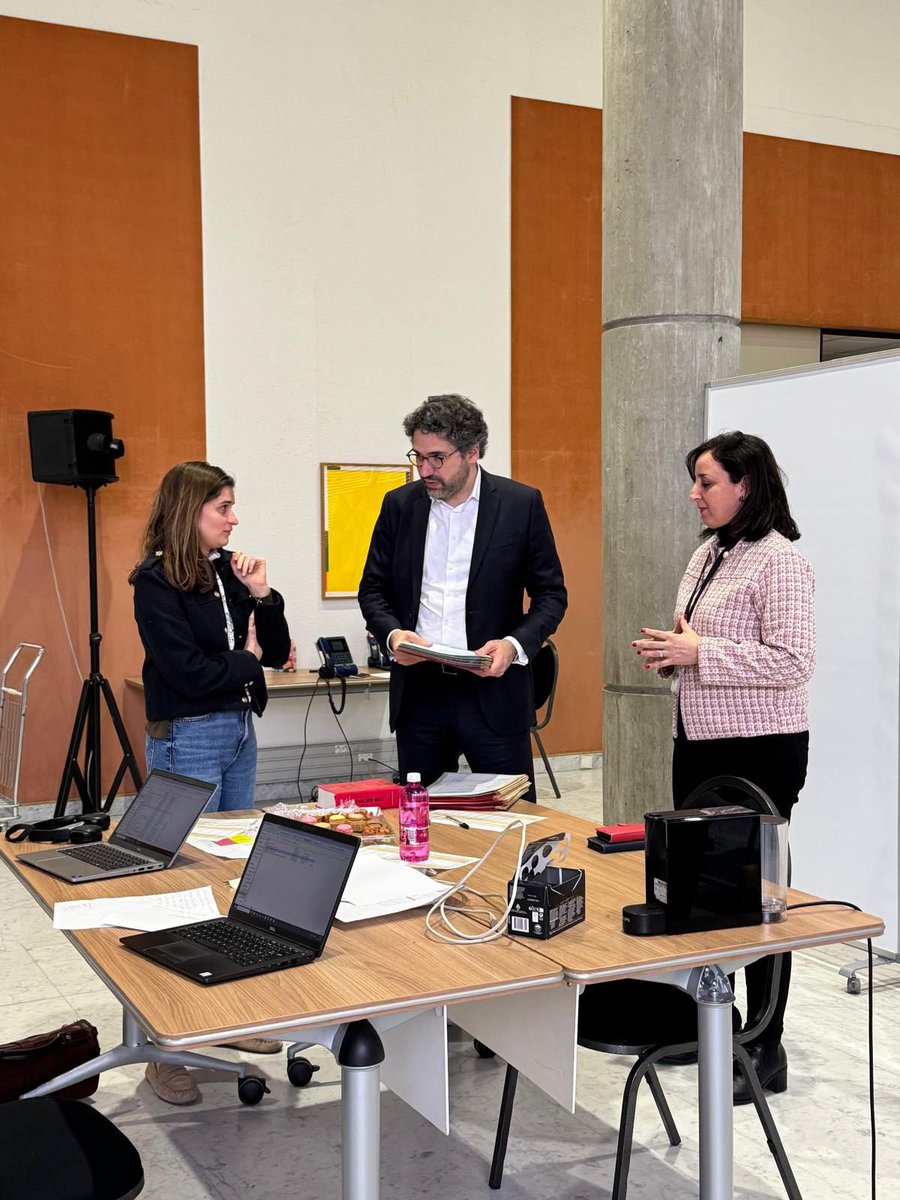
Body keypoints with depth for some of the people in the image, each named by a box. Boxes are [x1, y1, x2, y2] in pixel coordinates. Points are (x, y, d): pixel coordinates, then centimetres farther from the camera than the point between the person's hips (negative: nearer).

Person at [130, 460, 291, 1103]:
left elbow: (277, 652, 7)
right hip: (188, 740, -7)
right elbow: (189, 672, -18)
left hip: (239, 733, 7)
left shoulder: (228, 570, 6)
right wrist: (246, 659, -4)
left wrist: (261, 595, -7)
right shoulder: (156, 581, -12)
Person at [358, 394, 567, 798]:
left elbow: (551, 595, 1)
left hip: (492, 691, -2)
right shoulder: (399, 505, 6)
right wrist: (392, 633, -10)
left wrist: (514, 645, -16)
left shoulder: (521, 504, -2)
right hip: (418, 693, 3)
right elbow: (373, 589, 11)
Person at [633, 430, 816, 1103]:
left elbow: (794, 661, -22)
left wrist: (699, 653, -21)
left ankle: (766, 1051, 15)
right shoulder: (708, 554, 12)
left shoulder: (779, 560, -15)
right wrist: (668, 655, 3)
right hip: (698, 742, 9)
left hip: (758, 750, -9)